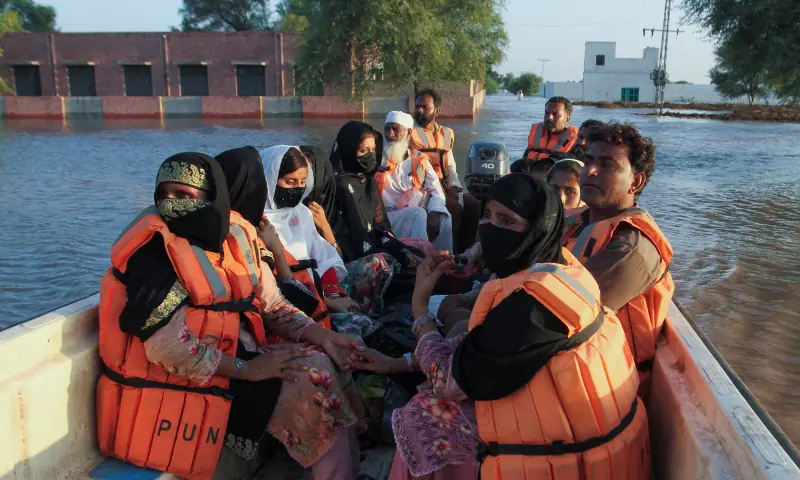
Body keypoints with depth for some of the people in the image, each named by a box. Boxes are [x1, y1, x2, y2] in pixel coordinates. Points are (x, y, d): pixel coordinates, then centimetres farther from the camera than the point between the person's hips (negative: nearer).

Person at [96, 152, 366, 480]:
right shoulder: (154, 251, -18)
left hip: (234, 355, 7)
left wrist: (320, 335, -9)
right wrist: (246, 369, -21)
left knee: (323, 365, -3)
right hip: (177, 379, -7)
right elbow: (168, 347, -24)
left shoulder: (235, 235, 1)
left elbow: (270, 305, 6)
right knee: (306, 388, -15)